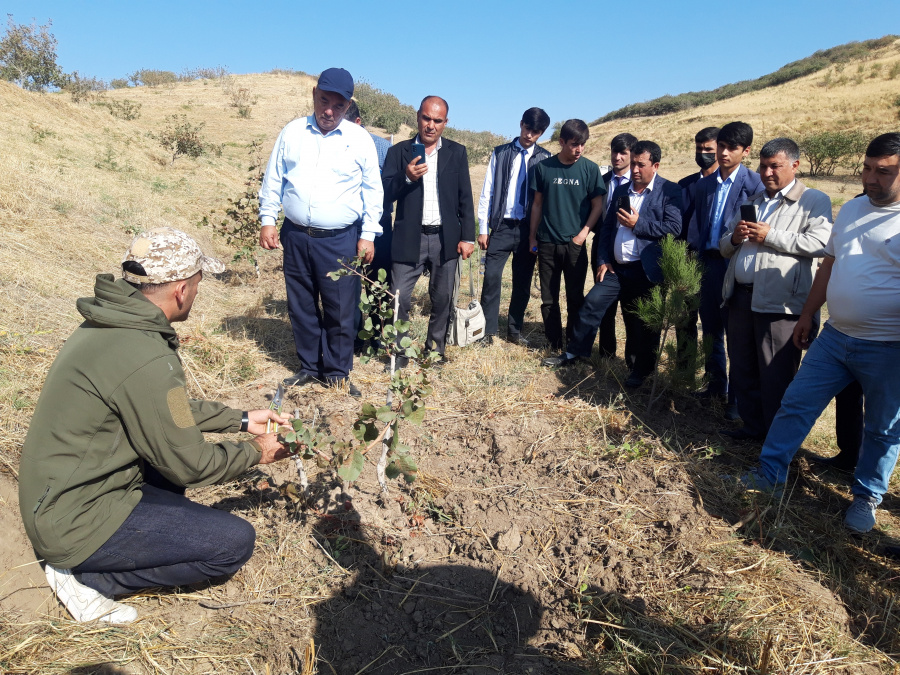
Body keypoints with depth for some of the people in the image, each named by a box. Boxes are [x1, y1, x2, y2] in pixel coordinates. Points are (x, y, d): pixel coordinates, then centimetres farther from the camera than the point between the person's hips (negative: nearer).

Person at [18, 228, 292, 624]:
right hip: (77, 521, -9)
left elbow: (171, 411, 14)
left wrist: (241, 420, 13)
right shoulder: (147, 360, -29)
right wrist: (255, 452, -2)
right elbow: (189, 466, -18)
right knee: (236, 542, -8)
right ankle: (89, 577, 0)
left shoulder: (109, 324, 1)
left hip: (49, 498, 9)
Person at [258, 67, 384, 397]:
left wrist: (368, 235, -1)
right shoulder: (292, 132, 7)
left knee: (341, 310, 1)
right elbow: (273, 180, 12)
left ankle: (337, 373, 17)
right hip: (295, 236, 3)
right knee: (301, 306, 11)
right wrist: (267, 220, 6)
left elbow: (373, 191, 3)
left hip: (340, 240, -2)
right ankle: (308, 367, 26)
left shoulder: (360, 139, 1)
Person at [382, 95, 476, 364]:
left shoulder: (457, 152, 6)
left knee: (442, 299, 8)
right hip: (409, 238, -1)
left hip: (446, 238, 1)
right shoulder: (399, 152, 3)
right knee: (399, 298, -3)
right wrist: (406, 178, -20)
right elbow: (386, 195, -2)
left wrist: (468, 237, 0)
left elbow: (465, 198, 5)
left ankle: (435, 350, 25)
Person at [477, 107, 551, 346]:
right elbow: (487, 192, 4)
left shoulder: (544, 159, 3)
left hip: (528, 229, 1)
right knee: (492, 277, -5)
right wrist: (483, 228, -1)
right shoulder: (500, 153, 5)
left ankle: (514, 331, 20)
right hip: (501, 226, 0)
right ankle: (488, 330, 7)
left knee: (523, 282, 7)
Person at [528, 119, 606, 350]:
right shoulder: (544, 167, 3)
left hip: (575, 244, -1)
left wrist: (582, 234, -8)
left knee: (575, 298, 5)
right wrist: (532, 236, 8)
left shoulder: (590, 169, 0)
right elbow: (537, 203, 9)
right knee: (549, 298, 6)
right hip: (547, 243, 1)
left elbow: (597, 206, 2)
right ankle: (554, 345, 17)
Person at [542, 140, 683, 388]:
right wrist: (603, 260, 6)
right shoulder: (621, 191, 14)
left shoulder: (669, 191, -4)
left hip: (647, 271, -5)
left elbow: (674, 227, -15)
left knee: (644, 323, 4)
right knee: (592, 304, 1)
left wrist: (638, 224, -18)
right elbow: (607, 227, 16)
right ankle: (574, 353, 17)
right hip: (616, 267, 5)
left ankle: (640, 370, 20)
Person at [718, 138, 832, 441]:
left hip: (778, 301, -6)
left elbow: (821, 244, -15)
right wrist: (734, 238, -1)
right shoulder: (750, 203, 21)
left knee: (776, 377, 0)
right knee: (742, 370, 13)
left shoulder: (814, 201, 1)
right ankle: (753, 426, 28)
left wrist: (771, 236, -15)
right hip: (740, 296, 7)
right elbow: (724, 248, 22)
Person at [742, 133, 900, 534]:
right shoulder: (851, 210, 7)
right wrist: (807, 315, 16)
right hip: (835, 336, 6)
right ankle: (770, 474, 23)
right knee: (796, 404, 8)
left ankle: (867, 497, 31)